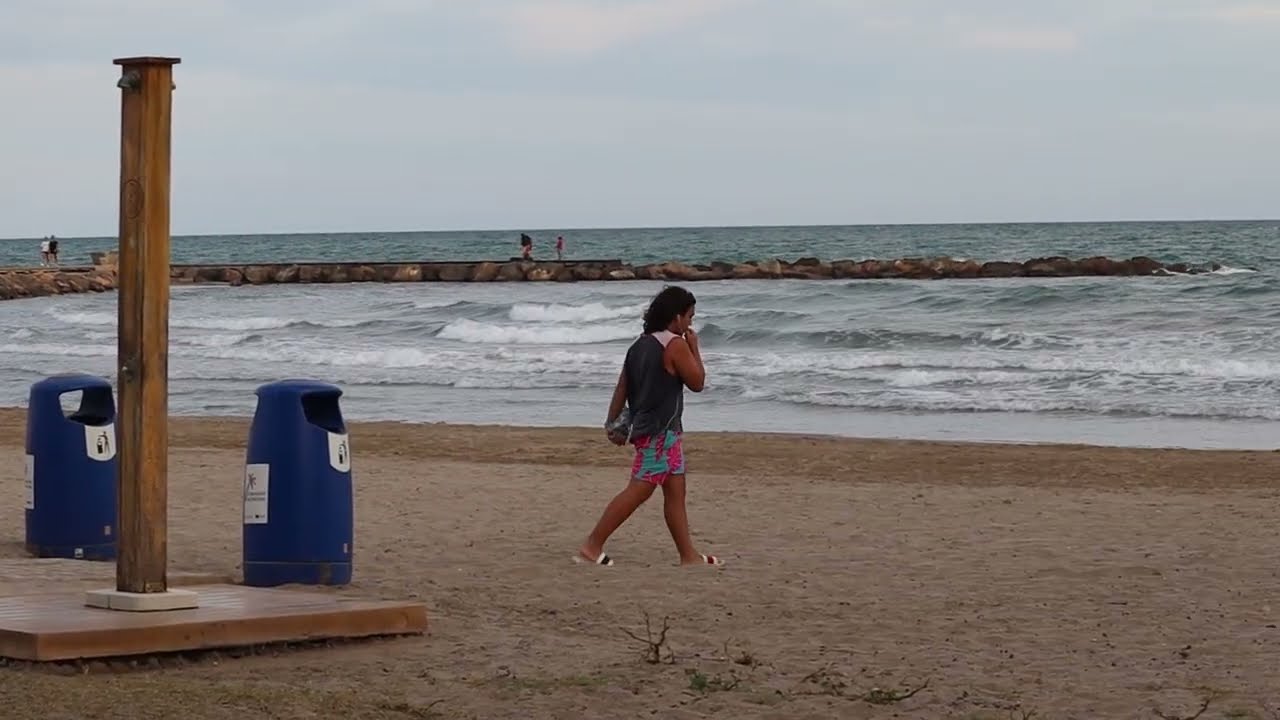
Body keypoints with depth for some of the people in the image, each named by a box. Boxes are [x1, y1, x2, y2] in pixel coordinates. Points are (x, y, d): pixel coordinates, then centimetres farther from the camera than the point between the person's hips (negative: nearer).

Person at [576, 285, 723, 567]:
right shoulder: (675, 344, -14)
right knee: (639, 490, -9)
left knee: (675, 491, 11)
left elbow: (622, 387, 10)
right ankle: (592, 547, -11)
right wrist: (694, 347, 2)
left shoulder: (641, 344, 11)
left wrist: (612, 422, 12)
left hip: (645, 425, 10)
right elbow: (697, 382, -7)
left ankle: (688, 555, 13)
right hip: (661, 430, -10)